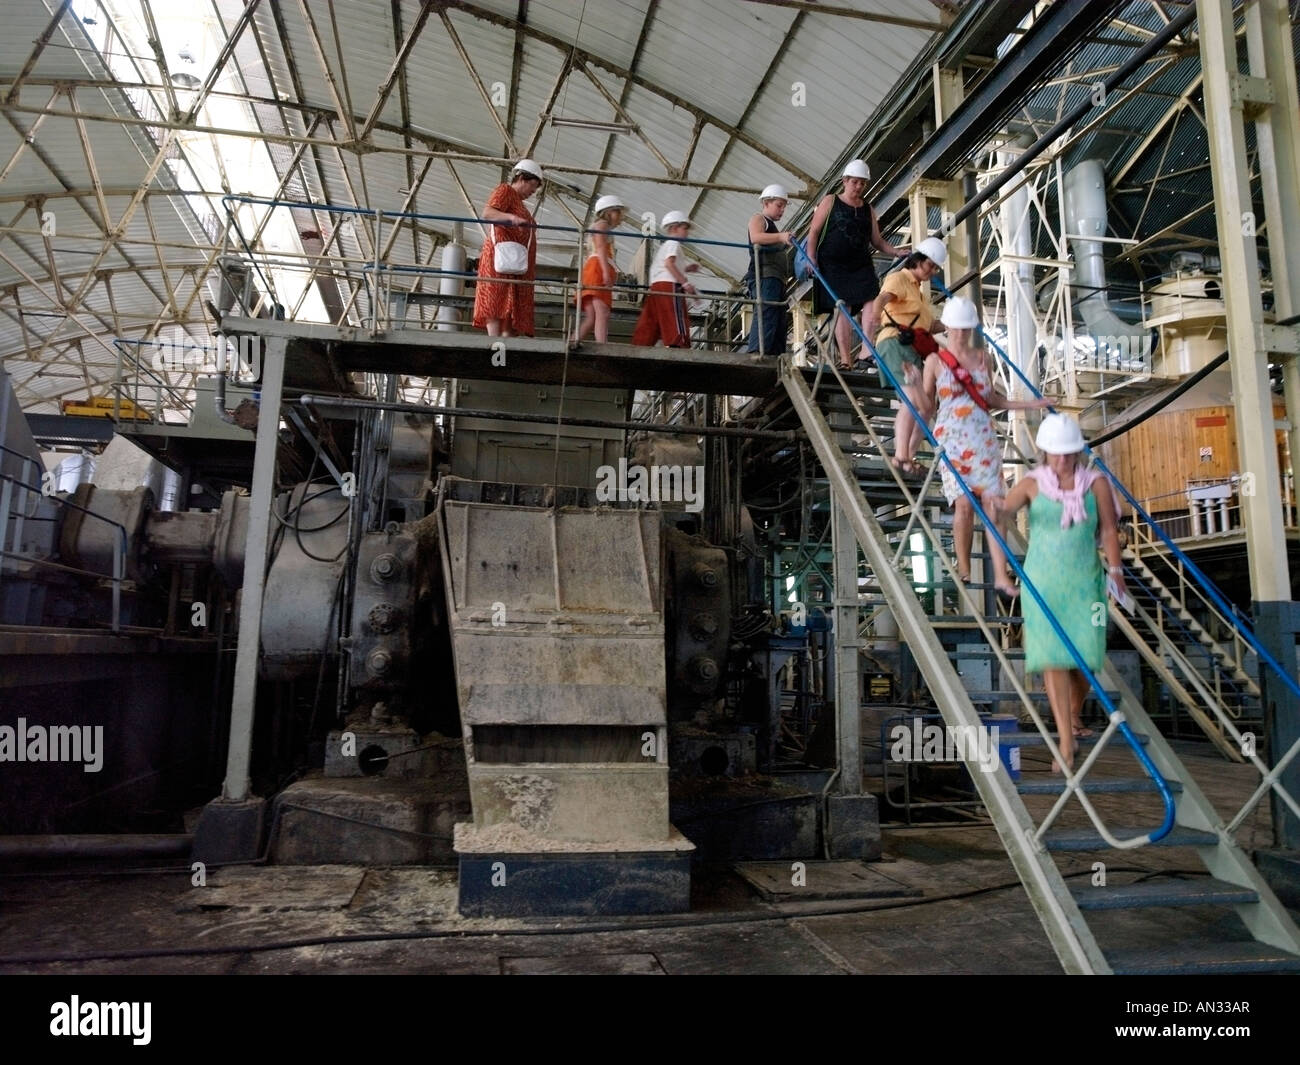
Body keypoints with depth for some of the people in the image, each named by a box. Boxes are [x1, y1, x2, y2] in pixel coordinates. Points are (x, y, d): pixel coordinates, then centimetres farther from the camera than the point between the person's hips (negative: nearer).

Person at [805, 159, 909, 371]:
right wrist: (811, 258, -9)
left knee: (872, 299, -16)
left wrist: (895, 251, 1)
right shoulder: (830, 202, 6)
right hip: (833, 265, -4)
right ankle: (845, 358, -7)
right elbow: (814, 232, 2)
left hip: (861, 265, 4)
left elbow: (877, 241, 17)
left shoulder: (868, 209, 16)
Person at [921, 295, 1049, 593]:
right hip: (952, 439, -3)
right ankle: (963, 571, 6)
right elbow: (927, 406, 2)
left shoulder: (981, 357, 13)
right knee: (964, 503, -11)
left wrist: (1029, 404, 11)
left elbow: (992, 400, 17)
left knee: (993, 502, -6)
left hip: (984, 438, 3)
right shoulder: (935, 361, 3)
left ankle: (1001, 576, -6)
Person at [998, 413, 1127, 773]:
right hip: (1043, 581, -1)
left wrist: (1115, 571, -12)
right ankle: (1066, 743, -1)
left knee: (1084, 656, 3)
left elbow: (1109, 530, 0)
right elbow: (1003, 511, -13)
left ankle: (1075, 716, 34)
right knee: (1053, 658, -6)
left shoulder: (1096, 483, 3)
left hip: (1084, 581, 1)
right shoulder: (1033, 483, 0)